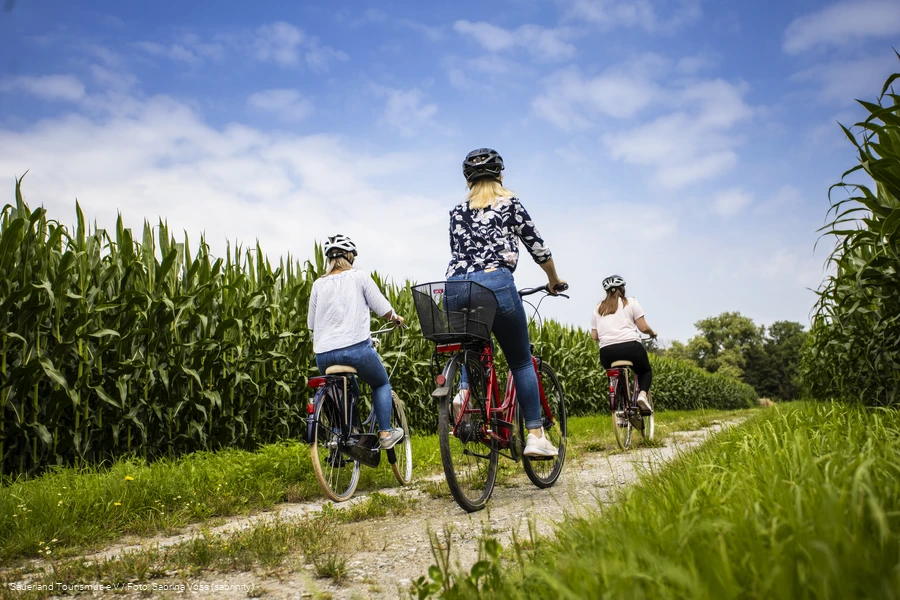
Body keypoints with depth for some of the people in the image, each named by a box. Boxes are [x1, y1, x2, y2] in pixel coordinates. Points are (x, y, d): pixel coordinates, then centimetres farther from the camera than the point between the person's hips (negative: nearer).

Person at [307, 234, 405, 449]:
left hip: (324, 355, 4)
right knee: (381, 384, 22)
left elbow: (311, 323, 14)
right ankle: (385, 433, 13)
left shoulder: (319, 284, 10)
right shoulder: (359, 278, 2)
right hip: (356, 348, -3)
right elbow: (382, 308, 4)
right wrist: (396, 318, 25)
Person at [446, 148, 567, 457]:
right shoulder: (509, 203, 12)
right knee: (521, 362, 9)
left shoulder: (457, 211, 22)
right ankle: (535, 435, 6)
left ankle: (464, 390, 1)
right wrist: (554, 280, 29)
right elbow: (536, 246, 14)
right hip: (495, 282, -4)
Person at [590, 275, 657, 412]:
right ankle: (643, 394, -3)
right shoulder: (631, 302, 8)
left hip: (607, 352, 2)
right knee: (646, 370, 24)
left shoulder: (598, 308, 17)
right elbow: (643, 327, 3)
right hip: (630, 347, -2)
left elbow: (594, 336, 13)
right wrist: (652, 333, 25)